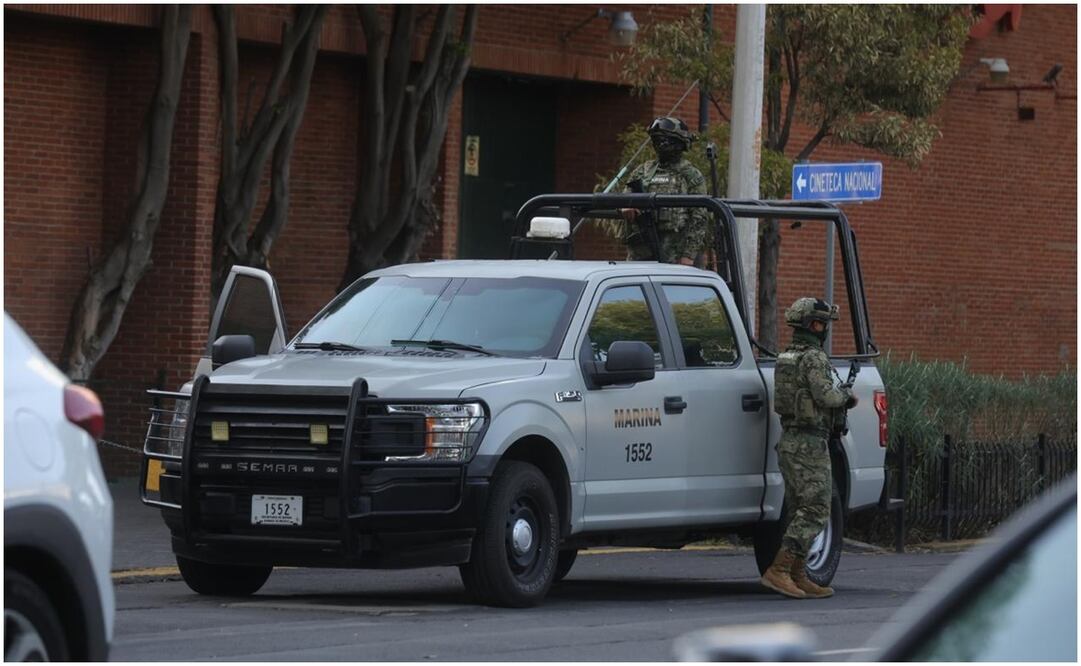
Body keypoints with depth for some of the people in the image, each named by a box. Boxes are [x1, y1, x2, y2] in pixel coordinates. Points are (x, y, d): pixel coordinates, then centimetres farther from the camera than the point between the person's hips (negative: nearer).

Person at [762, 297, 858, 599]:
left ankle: (798, 577, 11)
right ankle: (778, 571, -17)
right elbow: (826, 396, -23)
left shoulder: (786, 357, 16)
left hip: (789, 439, 10)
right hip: (809, 443, -10)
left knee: (799, 511, 12)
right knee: (815, 510, -9)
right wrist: (845, 393, -2)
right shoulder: (814, 358, -14)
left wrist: (841, 399, 12)